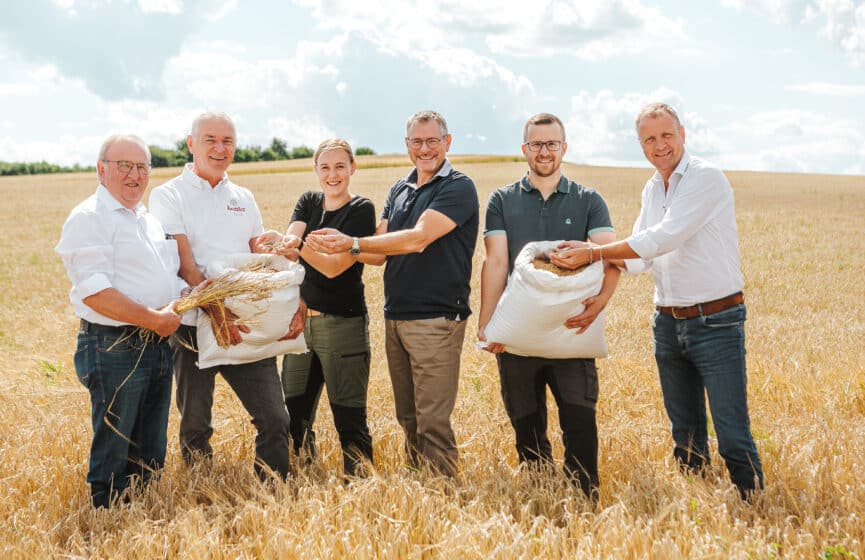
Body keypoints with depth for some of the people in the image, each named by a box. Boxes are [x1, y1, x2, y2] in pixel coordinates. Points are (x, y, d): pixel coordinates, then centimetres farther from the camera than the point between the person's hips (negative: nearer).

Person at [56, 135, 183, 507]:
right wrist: (154, 319, -20)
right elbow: (93, 291, -20)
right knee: (115, 461, 1)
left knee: (151, 459, 17)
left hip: (158, 347, 8)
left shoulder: (150, 221, 17)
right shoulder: (89, 218, -10)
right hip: (114, 348, -8)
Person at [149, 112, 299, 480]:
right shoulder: (169, 196, -2)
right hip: (194, 327, -4)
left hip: (246, 327, 4)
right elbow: (185, 266, -12)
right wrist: (218, 313, -24)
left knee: (275, 419, 0)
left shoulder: (243, 199, 14)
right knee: (195, 427, 8)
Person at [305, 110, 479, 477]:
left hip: (436, 319, -7)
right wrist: (340, 245, -9)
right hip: (395, 317, 7)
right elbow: (381, 251, 9)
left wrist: (353, 244, -22)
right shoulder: (398, 191, 16)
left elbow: (418, 239, -20)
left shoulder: (458, 188, -8)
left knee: (433, 422, -7)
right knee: (407, 419, 14)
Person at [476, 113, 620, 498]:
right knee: (527, 429, 9)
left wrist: (601, 300, -28)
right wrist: (486, 322, -14)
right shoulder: (503, 201, 8)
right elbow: (495, 263, -2)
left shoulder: (588, 201, 6)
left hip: (572, 331, -1)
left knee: (580, 423, -9)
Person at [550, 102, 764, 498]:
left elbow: (662, 239, -21)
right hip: (668, 323, 7)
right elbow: (641, 257, 14)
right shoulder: (651, 190, 12)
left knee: (732, 432, -7)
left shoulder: (706, 178, -13)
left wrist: (593, 253, -18)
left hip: (715, 321, -7)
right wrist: (592, 259, -2)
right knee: (685, 431, 16)